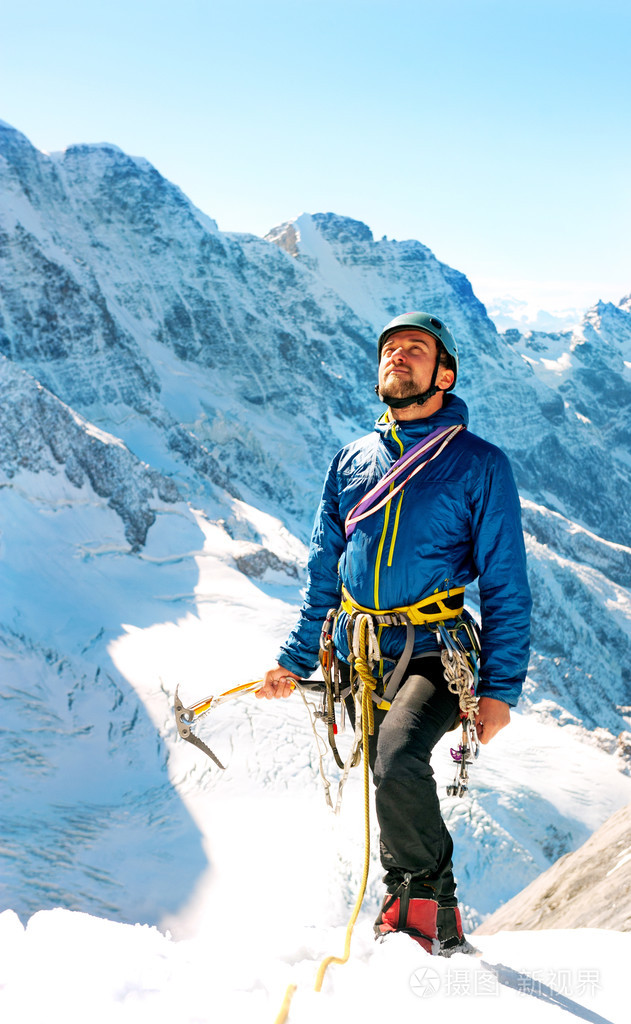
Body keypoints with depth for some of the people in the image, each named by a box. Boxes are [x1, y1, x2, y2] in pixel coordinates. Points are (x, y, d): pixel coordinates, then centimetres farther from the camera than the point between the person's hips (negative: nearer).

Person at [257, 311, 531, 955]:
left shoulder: (479, 464, 0)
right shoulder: (352, 460, 12)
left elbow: (505, 585, -1)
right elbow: (323, 572, 18)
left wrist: (500, 686, -8)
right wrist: (295, 660, 13)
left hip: (434, 656, -5)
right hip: (360, 658, 5)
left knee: (398, 761, -28)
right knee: (391, 784, 10)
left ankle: (427, 897, -4)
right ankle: (418, 914, 31)